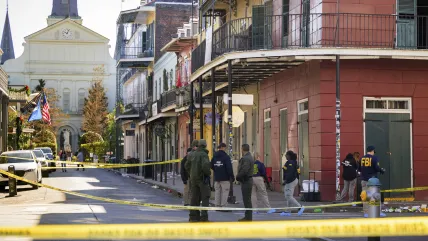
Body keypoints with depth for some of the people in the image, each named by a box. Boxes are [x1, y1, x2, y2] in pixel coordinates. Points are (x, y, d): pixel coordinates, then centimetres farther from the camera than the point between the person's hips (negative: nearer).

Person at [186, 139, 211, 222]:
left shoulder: (192, 154, 8)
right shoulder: (204, 155, -14)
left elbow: (187, 165, 15)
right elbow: (205, 166, -27)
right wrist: (208, 173, -10)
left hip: (193, 178, 6)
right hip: (202, 178, -6)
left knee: (194, 197, 11)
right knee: (205, 197, 0)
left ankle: (193, 216, 13)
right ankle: (204, 216, -6)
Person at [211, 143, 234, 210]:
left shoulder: (214, 156, 8)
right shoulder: (226, 157, -12)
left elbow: (211, 166, 14)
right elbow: (229, 168, -14)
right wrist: (232, 176, -7)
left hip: (216, 178, 6)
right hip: (225, 178, -6)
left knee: (217, 191, 11)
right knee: (225, 192, -3)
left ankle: (217, 205, 12)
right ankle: (223, 206, -6)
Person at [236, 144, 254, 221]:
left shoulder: (246, 158, -19)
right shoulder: (249, 157, 15)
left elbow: (244, 170, -26)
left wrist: (238, 177, -12)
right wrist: (239, 176, 11)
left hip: (246, 181, -11)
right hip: (248, 180, 11)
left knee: (247, 200, -6)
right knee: (247, 200, 15)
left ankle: (248, 217, -3)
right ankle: (248, 216, 22)